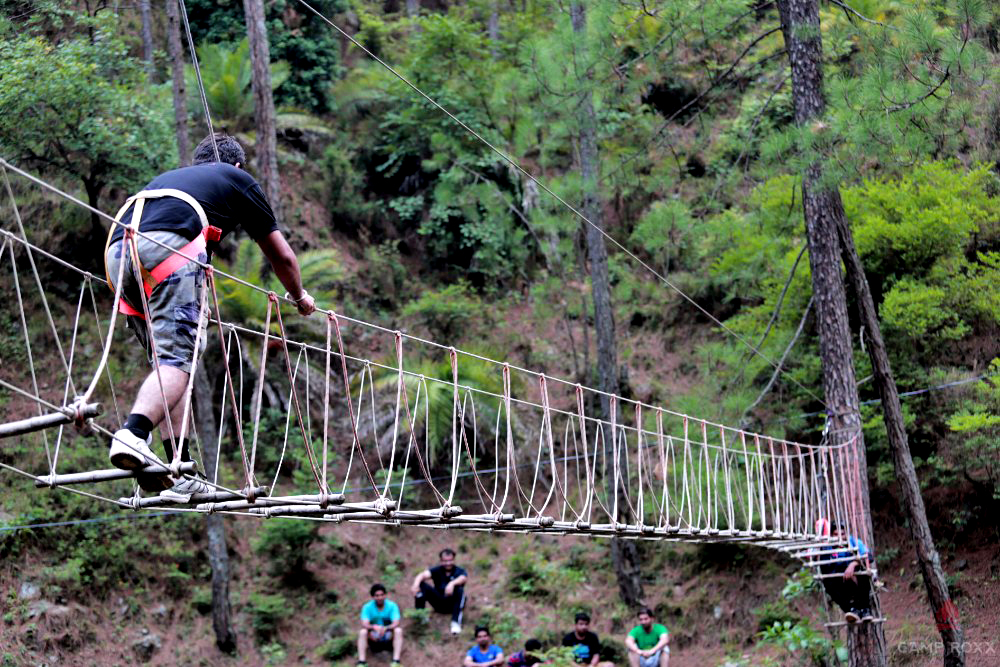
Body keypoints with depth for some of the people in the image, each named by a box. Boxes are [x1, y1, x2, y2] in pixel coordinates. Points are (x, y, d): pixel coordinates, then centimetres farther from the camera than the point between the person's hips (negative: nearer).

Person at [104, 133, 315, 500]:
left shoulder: (168, 177, 41)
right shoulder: (238, 179, 28)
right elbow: (281, 255, 35)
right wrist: (299, 297, 55)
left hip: (116, 252, 6)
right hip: (168, 246, -6)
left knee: (167, 359, 13)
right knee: (176, 360, -13)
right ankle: (132, 435, -39)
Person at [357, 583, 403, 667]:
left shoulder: (392, 606, -9)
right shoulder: (367, 607, -7)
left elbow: (396, 623, -22)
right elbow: (364, 624, -21)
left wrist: (385, 628, -44)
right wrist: (374, 627, -44)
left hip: (389, 638, 0)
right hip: (374, 639, 1)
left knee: (398, 630, -29)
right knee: (362, 632, -27)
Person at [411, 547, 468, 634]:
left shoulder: (459, 571, -2)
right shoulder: (437, 570, 4)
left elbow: (463, 578, -28)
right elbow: (423, 575, -16)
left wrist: (452, 583, -50)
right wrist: (416, 584, -39)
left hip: (453, 604, -2)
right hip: (439, 604, 2)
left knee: (460, 590, -33)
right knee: (421, 585, -16)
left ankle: (456, 622, -35)